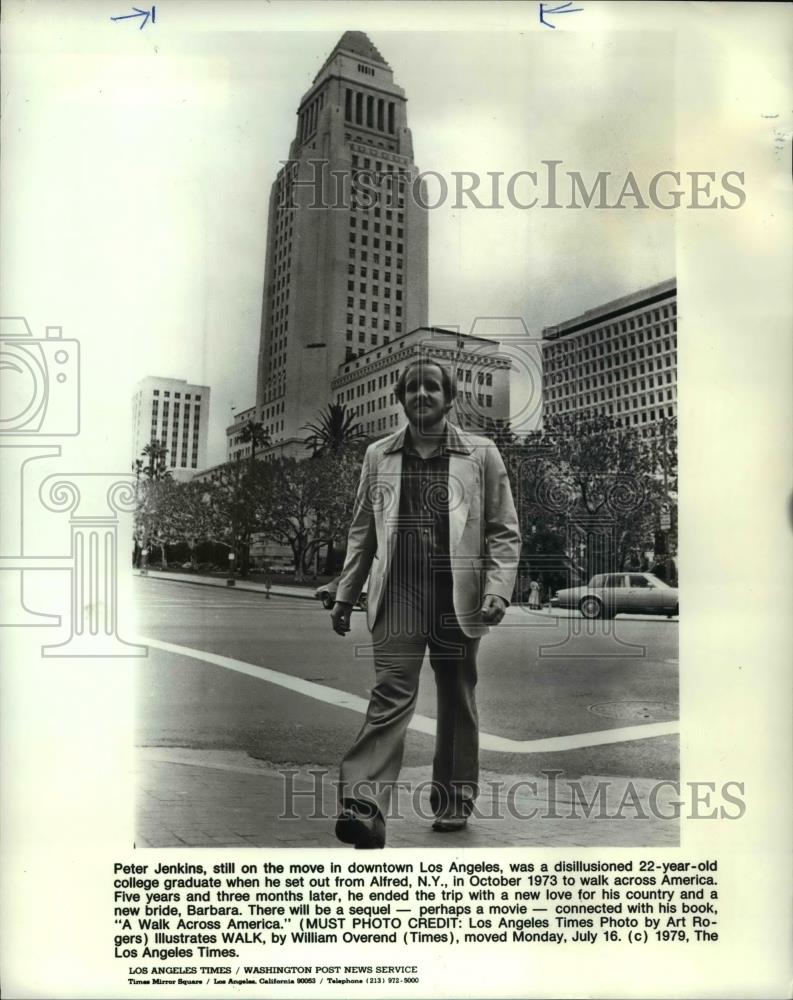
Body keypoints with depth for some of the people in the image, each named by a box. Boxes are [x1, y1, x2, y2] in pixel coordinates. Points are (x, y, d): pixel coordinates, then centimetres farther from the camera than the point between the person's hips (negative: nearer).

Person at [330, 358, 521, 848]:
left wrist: (498, 590, -9)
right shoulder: (379, 456, 12)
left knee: (457, 701, 11)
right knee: (391, 696, -10)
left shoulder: (482, 454, 6)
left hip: (459, 597, 0)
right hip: (397, 595, 0)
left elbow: (505, 532, 4)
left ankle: (455, 799, 26)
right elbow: (362, 531, 16)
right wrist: (346, 593, 11)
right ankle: (365, 807, -12)